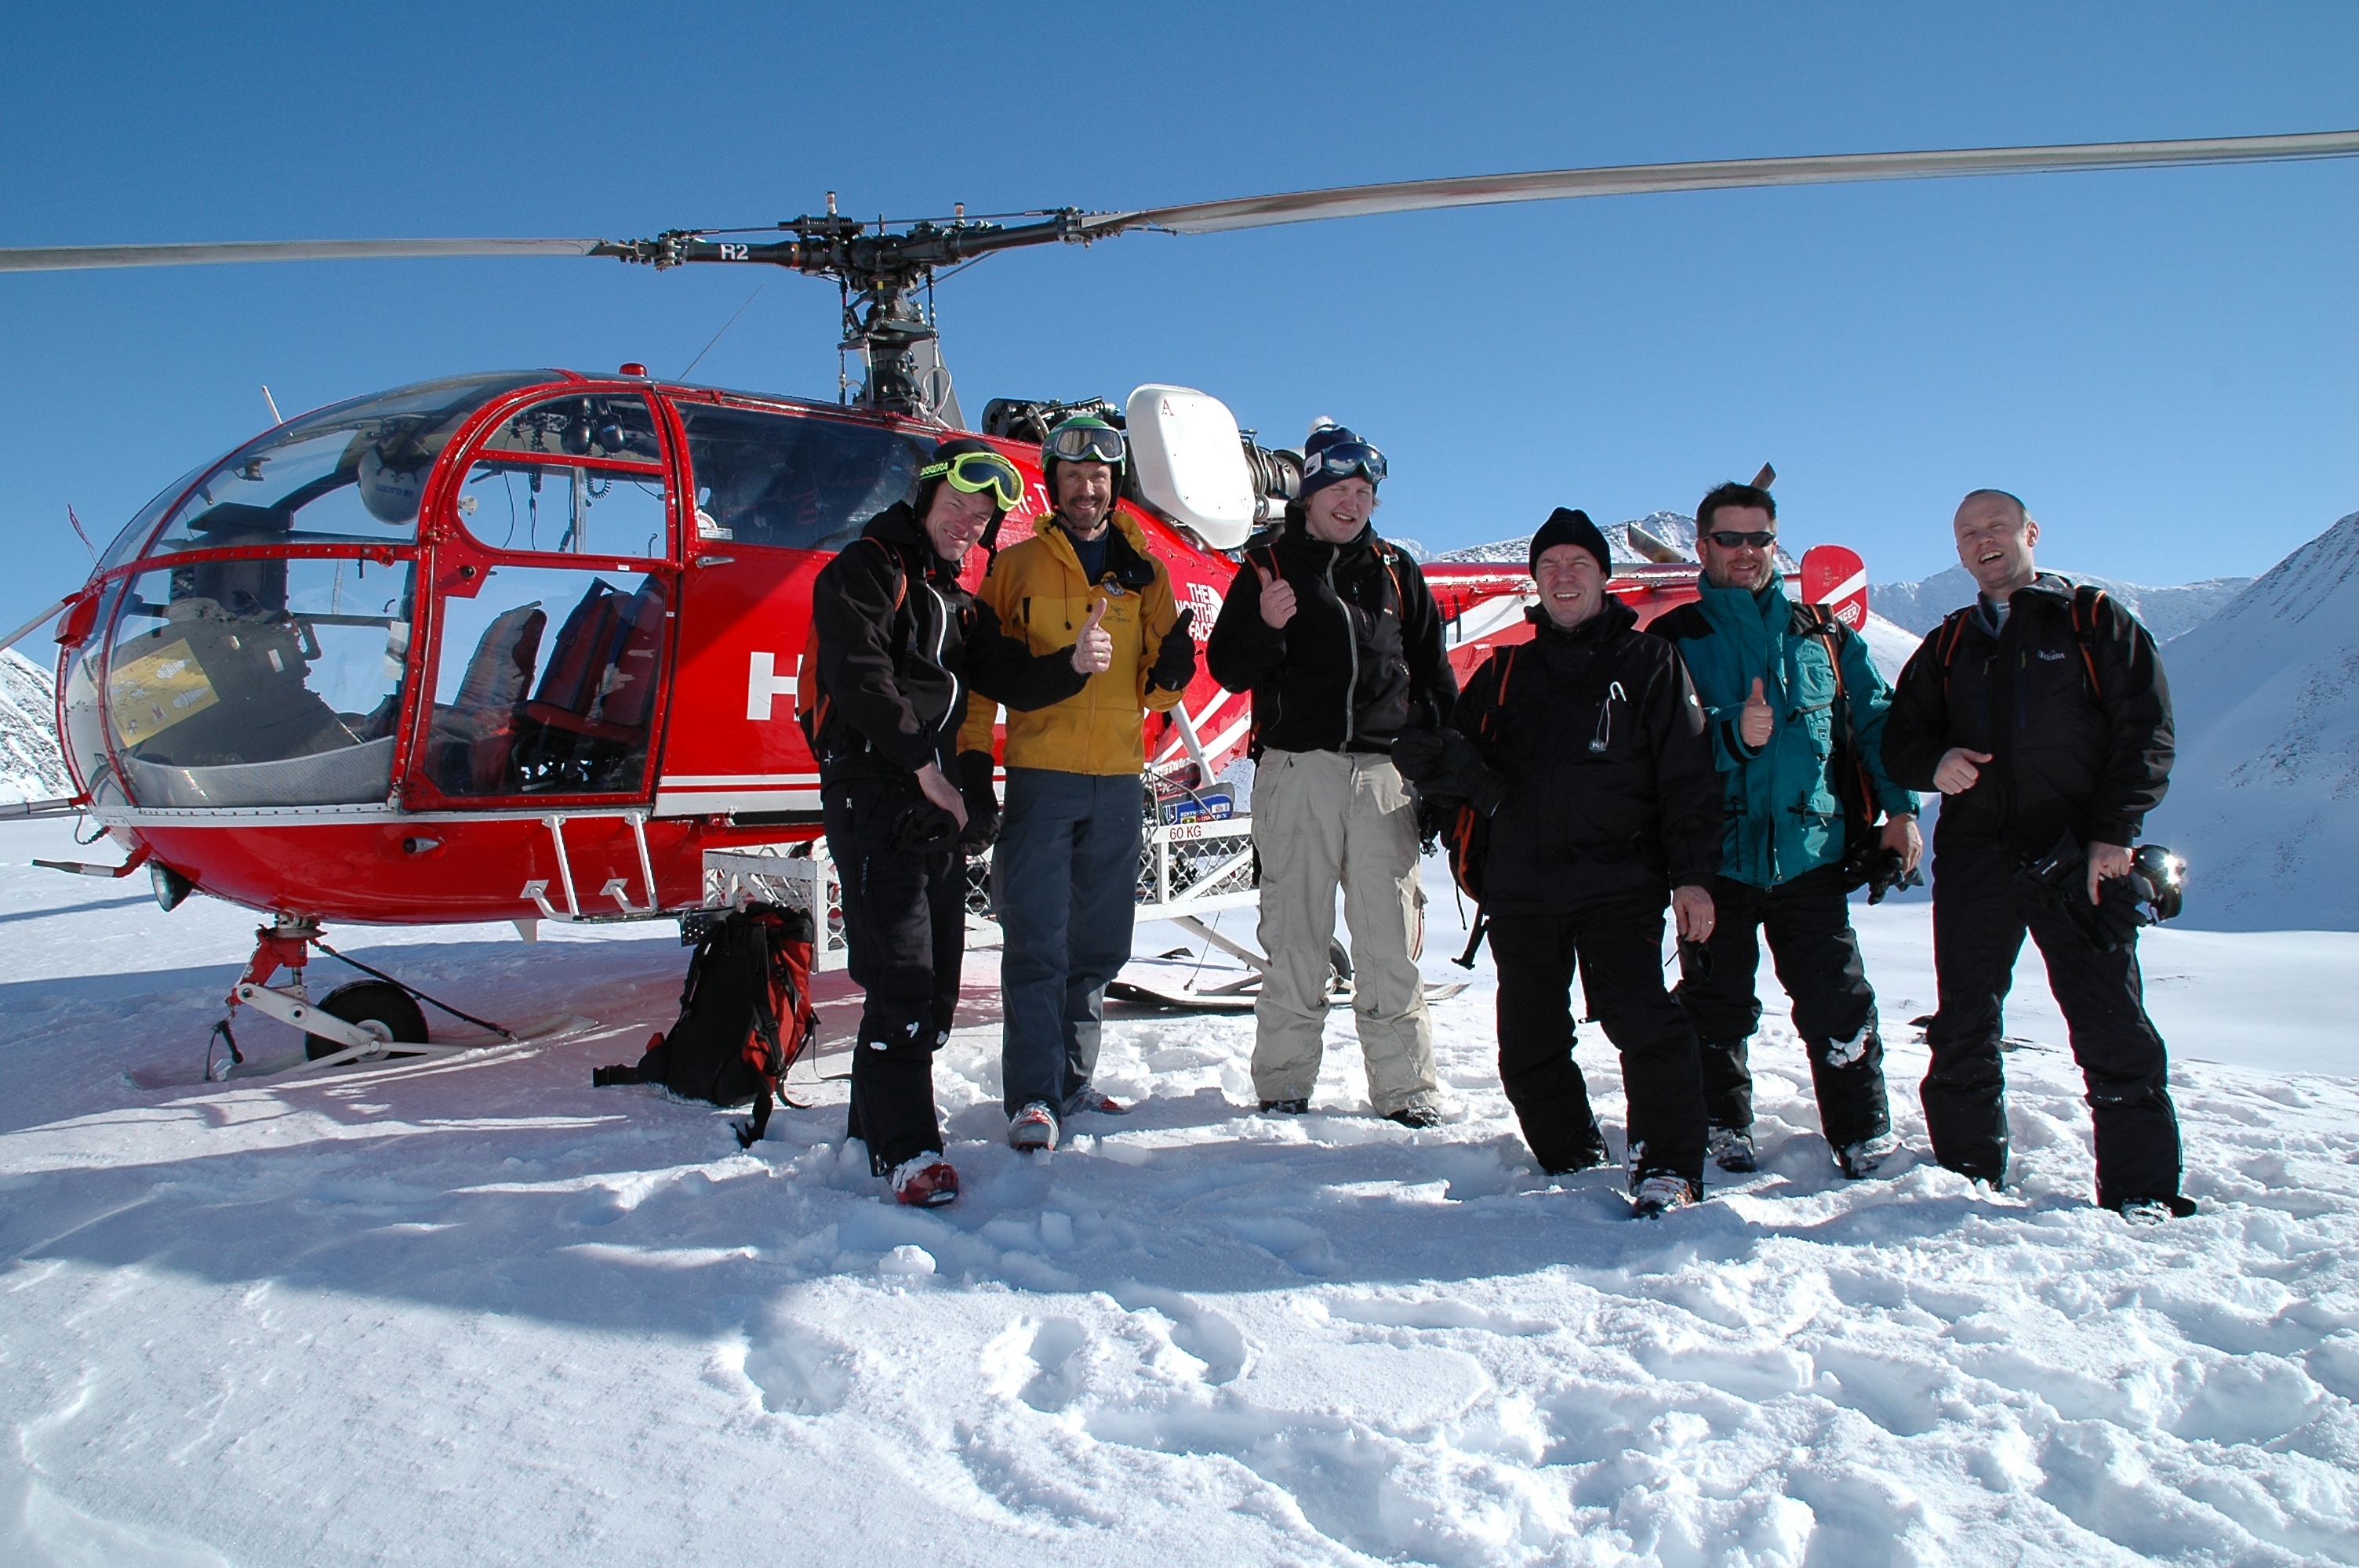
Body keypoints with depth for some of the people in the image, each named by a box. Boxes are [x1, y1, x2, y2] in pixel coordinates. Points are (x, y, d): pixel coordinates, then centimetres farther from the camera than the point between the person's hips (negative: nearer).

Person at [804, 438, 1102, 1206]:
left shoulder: (956, 601, 23)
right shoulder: (864, 571, -1)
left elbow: (1011, 679, 13)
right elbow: (861, 677, -15)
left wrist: (1074, 663, -7)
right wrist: (923, 762, -15)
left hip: (937, 802, 9)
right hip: (873, 796, -9)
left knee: (936, 982, 10)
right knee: (901, 975, -13)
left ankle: (872, 1126, 22)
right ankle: (907, 1149, -9)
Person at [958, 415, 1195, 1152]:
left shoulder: (1144, 571, 12)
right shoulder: (1017, 566, 6)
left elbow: (1156, 687, 12)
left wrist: (1171, 669, -11)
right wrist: (973, 751, -9)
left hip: (1119, 780, 3)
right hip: (1040, 775, -3)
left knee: (1098, 945, 10)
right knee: (1037, 943, -8)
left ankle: (1072, 1081, 22)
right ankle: (1033, 1097, -4)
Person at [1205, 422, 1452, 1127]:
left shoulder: (1396, 572, 16)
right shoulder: (1268, 567, 9)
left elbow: (1435, 676, 19)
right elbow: (1228, 668, 3)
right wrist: (1265, 626, -17)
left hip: (1385, 772, 2)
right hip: (1297, 771, -2)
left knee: (1392, 939, 1)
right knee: (1295, 934, 1)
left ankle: (1405, 1087, 9)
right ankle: (1284, 1083, 11)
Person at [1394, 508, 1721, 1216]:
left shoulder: (1647, 662, 7)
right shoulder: (1506, 671, 17)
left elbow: (1687, 777, 2)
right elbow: (1461, 752, 18)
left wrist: (1693, 874, -8)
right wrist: (1445, 759, -8)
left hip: (1619, 882, -4)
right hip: (1522, 887, 4)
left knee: (1641, 1018, -17)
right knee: (1530, 1043, 8)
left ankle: (1667, 1170, -7)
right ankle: (1571, 1160, 24)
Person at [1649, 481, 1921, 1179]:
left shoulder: (1822, 635, 12)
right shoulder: (1673, 639, 4)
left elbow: (1875, 721, 12)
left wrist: (1899, 809, 1)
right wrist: (1732, 735, -21)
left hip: (1810, 852, 1)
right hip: (1715, 855, -1)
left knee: (1837, 1003, 2)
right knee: (1717, 1006, 8)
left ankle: (1865, 1136, 16)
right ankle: (1723, 1130, 23)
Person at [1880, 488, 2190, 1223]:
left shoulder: (2093, 620, 8)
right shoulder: (1948, 646, 19)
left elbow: (2144, 730, 0)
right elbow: (1900, 735, 17)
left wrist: (2114, 833, -10)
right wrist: (1933, 763, -8)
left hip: (2079, 860, -3)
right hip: (1974, 859, 4)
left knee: (2112, 1027, -5)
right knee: (1963, 1030, 6)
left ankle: (2142, 1194, 4)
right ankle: (1971, 1180, 17)